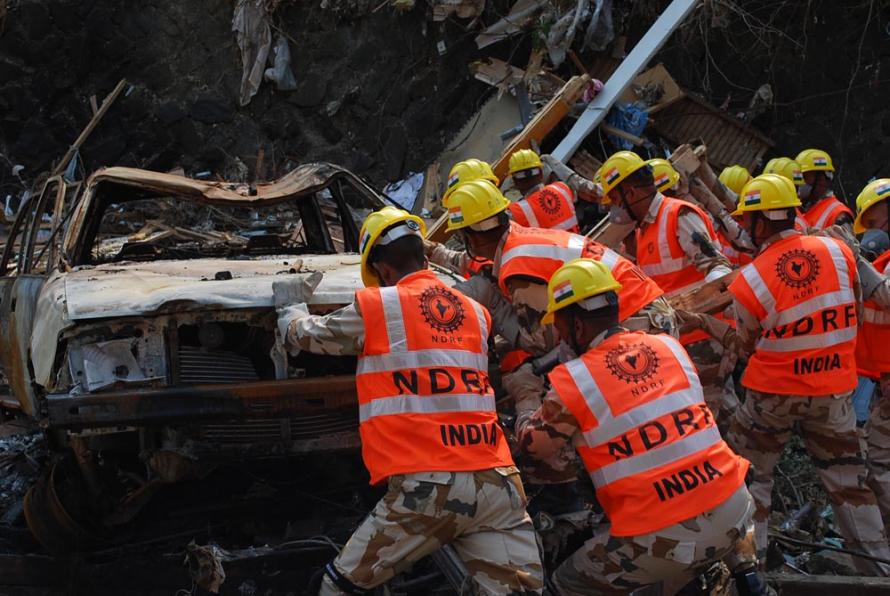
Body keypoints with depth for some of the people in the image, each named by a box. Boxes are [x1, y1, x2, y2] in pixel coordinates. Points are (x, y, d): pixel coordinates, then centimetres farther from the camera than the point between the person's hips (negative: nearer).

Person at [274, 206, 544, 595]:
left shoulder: (373, 307, 3)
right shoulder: (476, 313, 16)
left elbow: (303, 335, 18)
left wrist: (291, 305, 40)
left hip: (423, 488, -4)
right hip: (496, 482, 4)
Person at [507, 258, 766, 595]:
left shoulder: (573, 381, -6)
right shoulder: (671, 347, 8)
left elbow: (533, 445, 8)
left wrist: (528, 402, 29)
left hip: (663, 537, -4)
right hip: (733, 512, 4)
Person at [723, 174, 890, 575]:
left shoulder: (748, 282, -17)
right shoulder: (838, 251, -10)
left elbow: (746, 349, -2)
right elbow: (853, 309, 6)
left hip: (774, 394, -3)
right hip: (834, 391, 3)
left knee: (749, 474, 15)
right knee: (847, 482, 15)